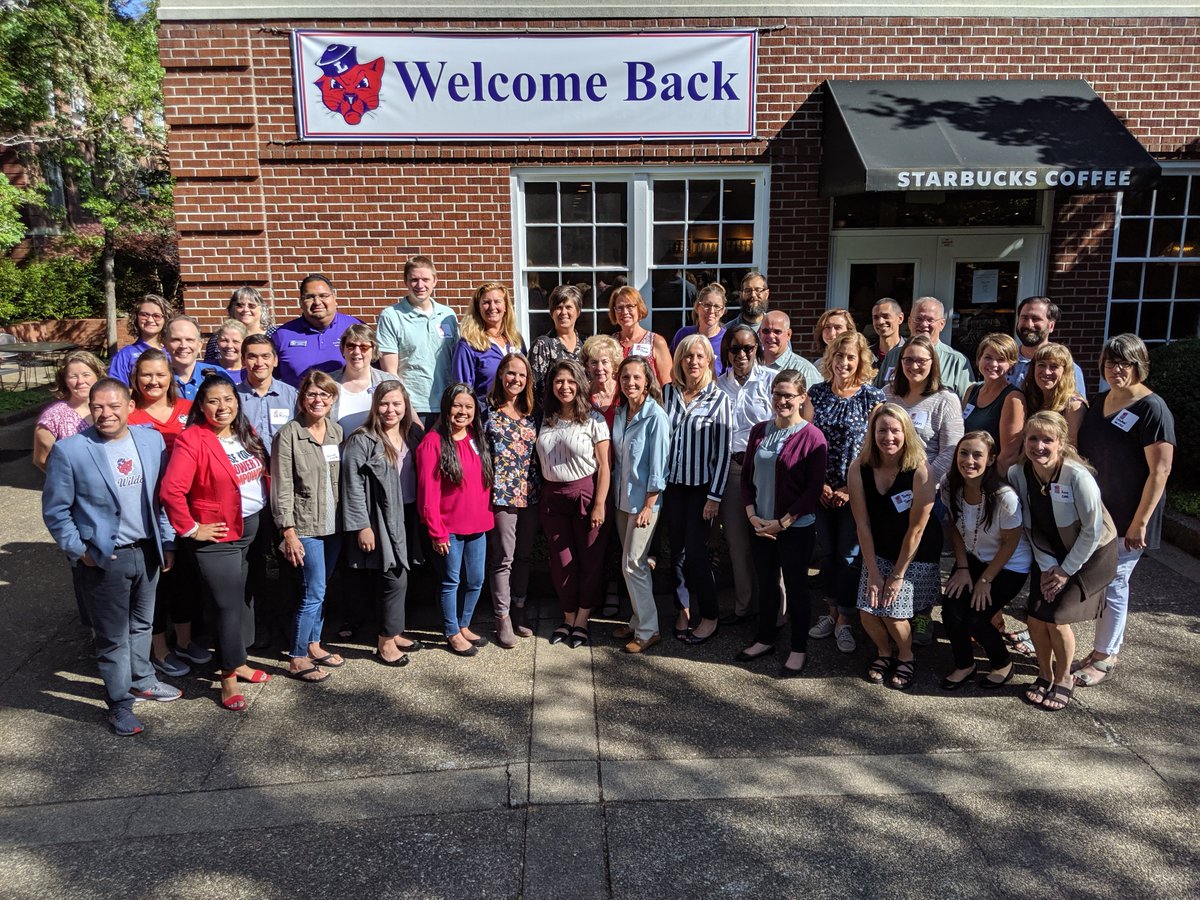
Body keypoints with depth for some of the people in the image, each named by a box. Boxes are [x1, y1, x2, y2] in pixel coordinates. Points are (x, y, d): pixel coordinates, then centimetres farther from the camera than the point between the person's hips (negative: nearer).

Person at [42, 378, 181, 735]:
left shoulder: (152, 440, -2)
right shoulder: (69, 450, -14)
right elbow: (55, 511, -7)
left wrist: (167, 541, 6)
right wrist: (79, 551, -9)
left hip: (147, 552, 4)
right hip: (103, 559, -4)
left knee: (141, 625, 22)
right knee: (113, 637, 8)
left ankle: (142, 680, 43)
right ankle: (120, 705, 24)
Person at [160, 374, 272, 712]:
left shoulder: (246, 434, 6)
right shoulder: (192, 440, -16)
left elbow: (262, 473, 18)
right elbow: (171, 491, -23)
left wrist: (269, 508, 9)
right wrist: (191, 529, -17)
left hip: (252, 528, 7)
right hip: (218, 536, -7)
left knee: (241, 598, 17)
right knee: (230, 603, -3)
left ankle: (237, 661, 32)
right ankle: (229, 678, 11)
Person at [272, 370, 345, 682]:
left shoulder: (337, 431, 7)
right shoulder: (288, 435, -10)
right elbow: (282, 489, -11)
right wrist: (288, 532, -14)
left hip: (333, 525, 6)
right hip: (305, 527, -6)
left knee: (320, 591, 15)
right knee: (313, 593, -4)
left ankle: (314, 645, 30)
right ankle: (297, 659, 9)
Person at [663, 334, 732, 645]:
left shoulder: (718, 398, -7)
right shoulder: (668, 392, 3)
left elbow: (723, 450, -8)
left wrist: (714, 496, -10)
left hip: (701, 485, -4)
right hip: (672, 483, 4)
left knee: (695, 551, -3)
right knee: (676, 549, 8)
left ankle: (710, 617, 14)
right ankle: (683, 610, 24)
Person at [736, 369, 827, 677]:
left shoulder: (812, 436, -11)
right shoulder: (759, 431, 5)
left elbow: (813, 489, -12)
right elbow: (746, 476, 9)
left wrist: (782, 523, -14)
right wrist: (752, 516, -4)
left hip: (796, 527, -5)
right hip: (760, 525, 5)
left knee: (796, 586, 7)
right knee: (766, 582, 16)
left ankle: (799, 649, 21)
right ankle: (765, 639, 32)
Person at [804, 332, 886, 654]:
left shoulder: (872, 397, -6)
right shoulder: (816, 393, 4)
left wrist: (850, 488, -12)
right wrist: (819, 483, -5)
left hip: (856, 492, -3)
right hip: (822, 491, 3)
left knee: (850, 555, 2)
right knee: (828, 551, 12)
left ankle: (844, 621, 16)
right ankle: (832, 612, 27)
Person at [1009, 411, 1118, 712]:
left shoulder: (1078, 476, -29)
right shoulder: (1018, 473, -15)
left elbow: (1093, 530, -20)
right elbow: (1029, 526, -5)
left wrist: (1066, 570, -14)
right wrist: (1047, 566, -8)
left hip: (1090, 553, -4)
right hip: (1048, 554, 4)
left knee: (1056, 618, -12)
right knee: (1036, 617, -4)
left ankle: (1064, 679, 15)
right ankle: (1045, 674, 23)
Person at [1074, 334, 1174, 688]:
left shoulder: (1152, 409, -15)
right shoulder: (1099, 402, 8)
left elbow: (1160, 470, -18)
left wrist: (1140, 522, -20)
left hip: (1126, 518, -7)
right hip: (1095, 512, 7)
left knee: (1113, 584, 2)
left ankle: (1105, 658, 17)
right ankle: (1102, 651, 29)